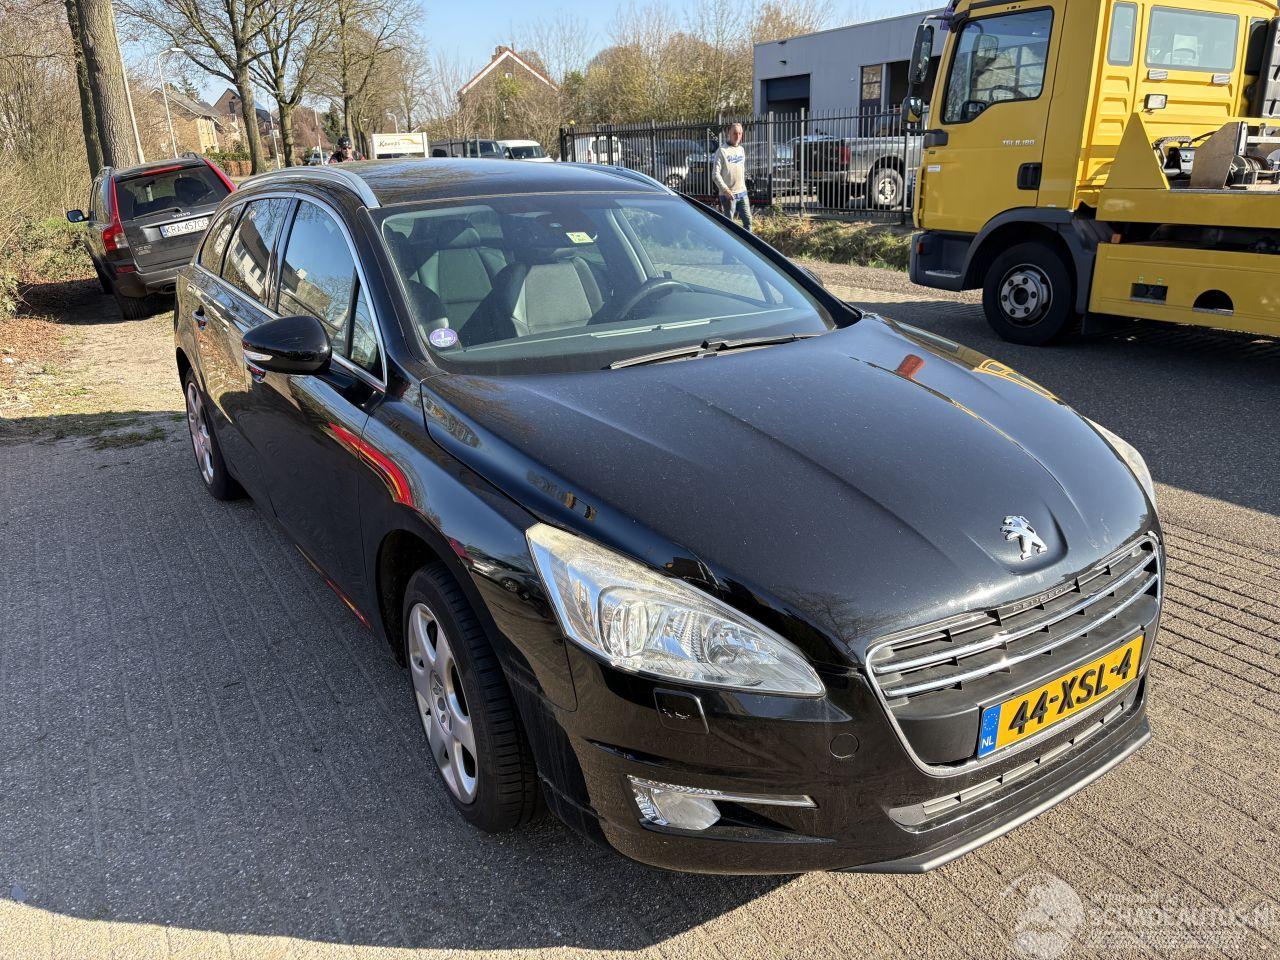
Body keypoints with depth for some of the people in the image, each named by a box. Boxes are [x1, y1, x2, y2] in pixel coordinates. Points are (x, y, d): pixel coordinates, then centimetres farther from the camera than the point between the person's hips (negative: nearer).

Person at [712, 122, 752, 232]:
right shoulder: (722, 151, -10)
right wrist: (725, 190, -22)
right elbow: (715, 174, -14)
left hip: (742, 193, 6)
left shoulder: (741, 149, 11)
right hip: (728, 194, -6)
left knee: (748, 220, 8)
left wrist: (743, 185, 17)